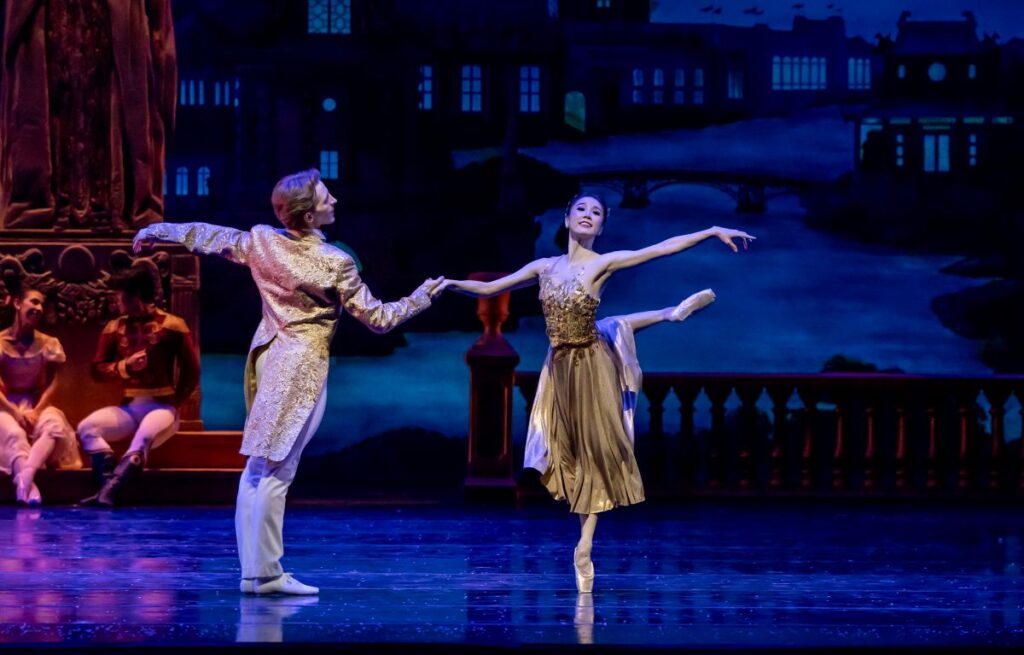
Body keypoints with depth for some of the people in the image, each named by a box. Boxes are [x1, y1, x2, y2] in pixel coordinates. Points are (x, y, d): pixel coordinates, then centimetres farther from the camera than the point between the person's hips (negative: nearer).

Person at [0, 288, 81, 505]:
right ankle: (30, 485, -61)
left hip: (37, 404, 2)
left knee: (55, 427, -34)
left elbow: (52, 384, -1)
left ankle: (24, 477, -57)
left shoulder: (49, 344, 6)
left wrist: (36, 411, -18)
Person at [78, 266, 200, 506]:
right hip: (128, 408, 5)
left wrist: (173, 403, -8)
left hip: (161, 406, -5)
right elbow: (97, 369, 8)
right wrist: (125, 366, -10)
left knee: (143, 438, -38)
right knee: (86, 427, -23)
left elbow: (191, 372, 1)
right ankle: (108, 487, -41)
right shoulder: (114, 328, 10)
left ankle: (108, 491, -51)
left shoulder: (172, 325, -1)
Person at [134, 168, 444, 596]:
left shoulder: (261, 242, 1)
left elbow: (206, 236, 17)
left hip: (266, 356, 7)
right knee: (277, 472, -8)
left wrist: (159, 231, 32)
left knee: (257, 466, 11)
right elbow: (377, 318, -6)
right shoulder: (335, 264, -13)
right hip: (301, 368, -7)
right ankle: (265, 574, -7)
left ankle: (253, 570, 15)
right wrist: (421, 298, 8)